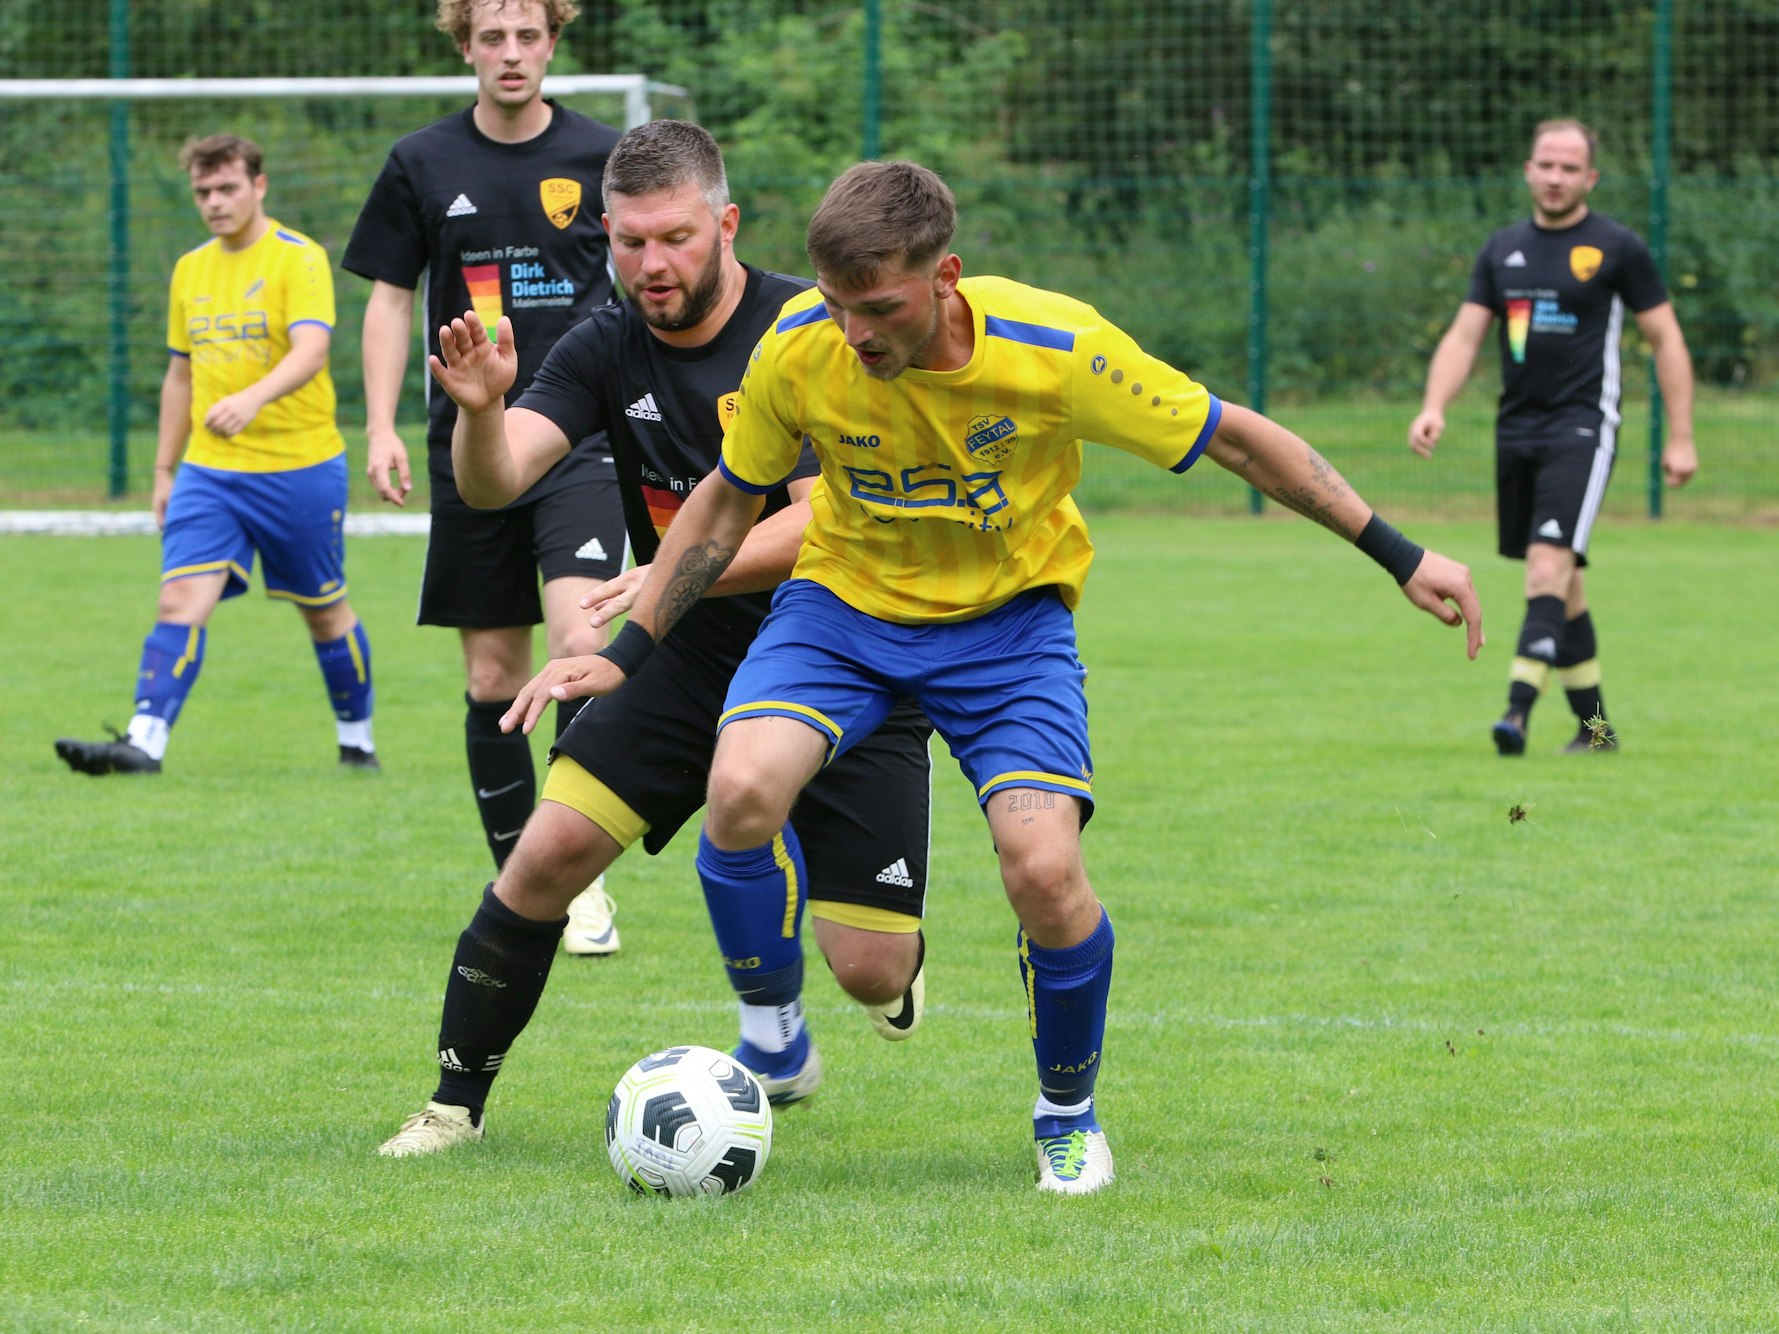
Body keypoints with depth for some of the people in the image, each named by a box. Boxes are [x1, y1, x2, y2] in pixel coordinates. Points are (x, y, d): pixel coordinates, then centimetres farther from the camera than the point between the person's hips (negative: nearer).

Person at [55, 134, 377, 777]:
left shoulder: (299, 259, -9)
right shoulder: (190, 270, 11)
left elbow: (310, 351, -25)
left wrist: (253, 398, -42)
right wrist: (165, 469, 17)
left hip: (299, 466, -4)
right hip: (209, 473, 4)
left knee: (324, 611, 9)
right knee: (181, 599, -13)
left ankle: (357, 739, 28)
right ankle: (145, 742, -23)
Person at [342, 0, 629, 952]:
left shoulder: (602, 158, 1)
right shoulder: (422, 166, 4)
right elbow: (390, 299, 10)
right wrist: (381, 428, 0)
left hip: (580, 436, -2)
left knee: (579, 641, -20)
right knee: (491, 678, 4)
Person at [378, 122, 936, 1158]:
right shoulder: (610, 350, -3)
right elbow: (495, 482, -15)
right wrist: (480, 411, -38)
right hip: (694, 657, 3)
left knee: (869, 972, -9)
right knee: (553, 848, -18)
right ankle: (457, 1101, -3)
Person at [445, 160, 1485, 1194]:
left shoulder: (1056, 348, -25)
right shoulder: (799, 349, -19)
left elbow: (1239, 439, -12)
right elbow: (725, 504, 1)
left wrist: (1400, 557, -10)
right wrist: (626, 653, 1)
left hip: (1008, 619, -1)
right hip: (843, 603, 2)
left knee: (1044, 869, -23)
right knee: (742, 788, -28)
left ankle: (1070, 1111, 8)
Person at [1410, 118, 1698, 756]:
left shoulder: (1617, 248, -2)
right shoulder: (1503, 249, 12)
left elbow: (1666, 340, 1)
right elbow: (1463, 337, 10)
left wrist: (1680, 438, -2)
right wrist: (1433, 408, -7)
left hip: (1581, 428, -6)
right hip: (1516, 432, 6)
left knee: (1549, 567, -20)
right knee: (1562, 584, 11)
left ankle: (1519, 710, -28)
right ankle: (1594, 724, 20)